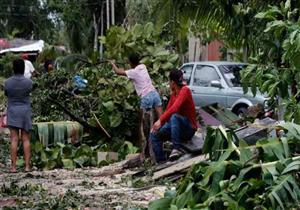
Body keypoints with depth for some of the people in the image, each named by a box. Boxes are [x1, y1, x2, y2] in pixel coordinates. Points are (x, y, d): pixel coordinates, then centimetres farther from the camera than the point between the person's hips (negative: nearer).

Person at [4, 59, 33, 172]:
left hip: (13, 112, 0)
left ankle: (13, 166, -1)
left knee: (14, 140, 0)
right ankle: (27, 165, 4)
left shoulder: (7, 82, -8)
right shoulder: (28, 82, -10)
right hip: (25, 112, 0)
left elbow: (6, 94, 8)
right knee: (26, 139, 5)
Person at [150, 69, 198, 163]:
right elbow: (168, 111, 6)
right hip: (176, 127, 8)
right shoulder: (173, 94, 8)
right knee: (154, 135, -3)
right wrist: (158, 124, -8)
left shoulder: (185, 90, -16)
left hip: (189, 129, -8)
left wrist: (160, 120, -34)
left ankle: (176, 149, -36)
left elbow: (174, 108, -29)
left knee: (174, 117, -37)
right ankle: (161, 162, -7)